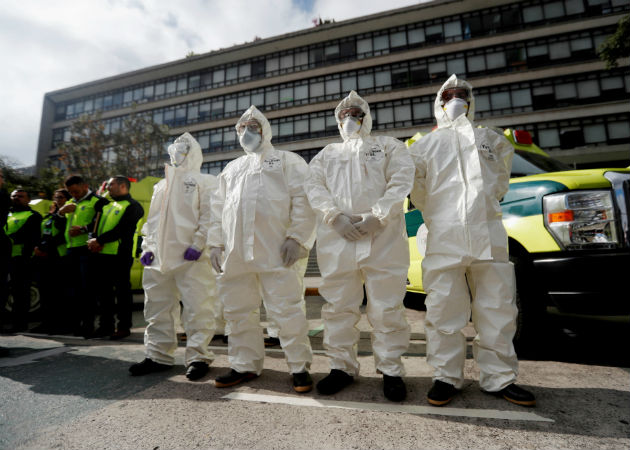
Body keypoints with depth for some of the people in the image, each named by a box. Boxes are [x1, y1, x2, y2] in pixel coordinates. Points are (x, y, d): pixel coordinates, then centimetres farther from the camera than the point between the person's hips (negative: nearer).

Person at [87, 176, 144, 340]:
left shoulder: (132, 206, -4)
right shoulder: (107, 205, 22)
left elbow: (121, 230, -15)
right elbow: (95, 224, 16)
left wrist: (99, 241, -16)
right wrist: (92, 239, -3)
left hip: (120, 254, -8)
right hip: (101, 253, 8)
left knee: (122, 290, -2)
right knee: (104, 290, 11)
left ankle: (124, 326, 5)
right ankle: (105, 325, 21)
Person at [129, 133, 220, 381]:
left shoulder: (205, 181, 5)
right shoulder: (161, 185, 26)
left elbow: (209, 216, -7)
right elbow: (152, 220, 24)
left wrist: (199, 244, -17)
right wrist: (147, 246, 12)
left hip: (192, 258, -6)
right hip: (159, 258, 7)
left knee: (197, 308, -6)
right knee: (157, 308, 11)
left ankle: (198, 356, 5)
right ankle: (158, 355, 23)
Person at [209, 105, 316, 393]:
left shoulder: (288, 161, 11)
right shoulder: (231, 168, 28)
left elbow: (303, 200, -2)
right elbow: (218, 208, 24)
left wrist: (296, 237, -13)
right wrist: (215, 243, 13)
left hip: (277, 252, -5)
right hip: (235, 253, 6)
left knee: (287, 310, -4)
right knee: (238, 311, 10)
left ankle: (299, 367, 10)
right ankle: (245, 365, 24)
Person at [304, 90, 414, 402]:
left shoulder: (388, 146, 20)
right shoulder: (327, 154, 27)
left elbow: (400, 181, 4)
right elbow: (314, 187, 10)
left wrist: (376, 216, -12)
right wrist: (336, 216, -9)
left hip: (383, 237, -2)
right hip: (336, 239, 3)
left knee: (386, 307, -1)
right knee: (338, 306, 5)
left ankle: (390, 370, 14)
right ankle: (342, 366, 19)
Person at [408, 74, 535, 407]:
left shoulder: (492, 140, 22)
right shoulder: (425, 145, 17)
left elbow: (501, 182, 26)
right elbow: (416, 192, 17)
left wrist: (483, 205, 16)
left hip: (489, 236, 2)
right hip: (444, 239, -1)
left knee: (497, 311, 4)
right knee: (444, 312, -1)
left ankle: (499, 379, 19)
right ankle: (446, 378, 12)